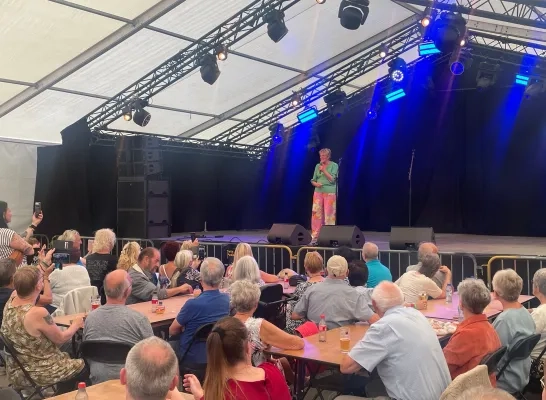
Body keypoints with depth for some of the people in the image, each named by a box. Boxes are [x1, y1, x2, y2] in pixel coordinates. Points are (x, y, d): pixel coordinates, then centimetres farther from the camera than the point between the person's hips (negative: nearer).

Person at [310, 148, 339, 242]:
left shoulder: (334, 165, 0)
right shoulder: (318, 166, 12)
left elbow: (332, 179, -10)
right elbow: (313, 180, 14)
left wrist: (324, 170, -11)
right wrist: (316, 184, -8)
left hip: (330, 193, -4)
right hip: (318, 192, 4)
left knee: (329, 215, -5)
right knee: (316, 213, -1)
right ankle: (314, 237, 3)